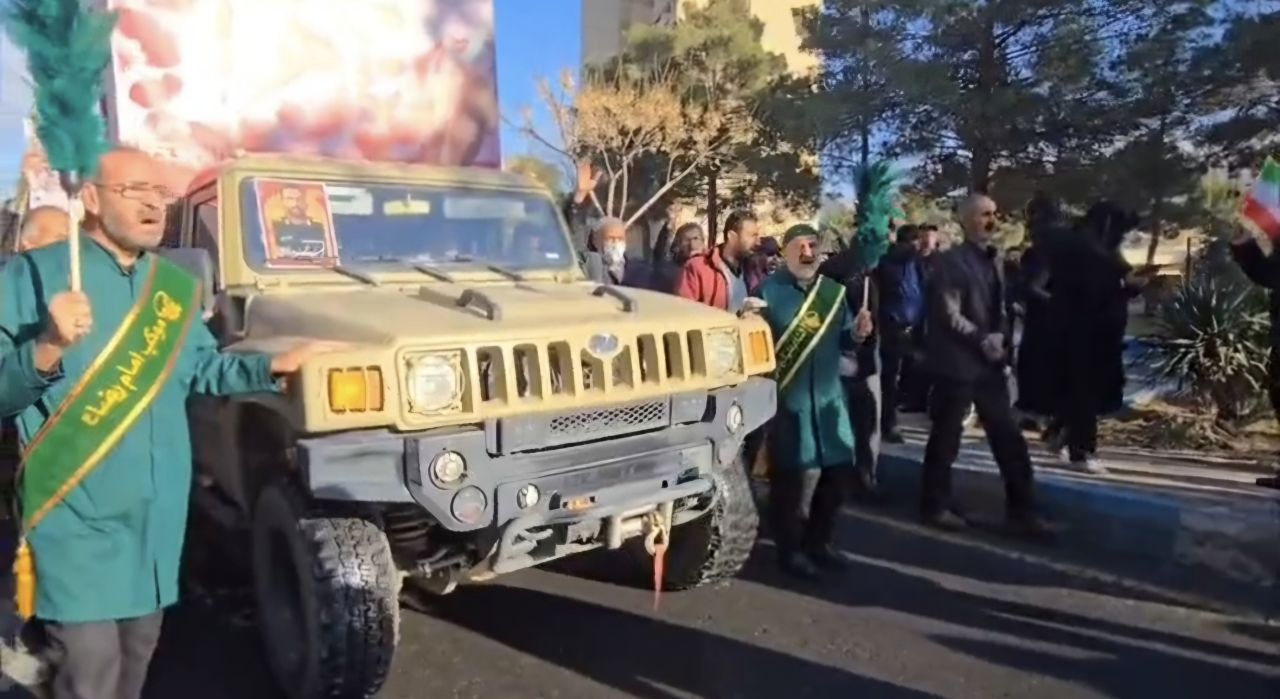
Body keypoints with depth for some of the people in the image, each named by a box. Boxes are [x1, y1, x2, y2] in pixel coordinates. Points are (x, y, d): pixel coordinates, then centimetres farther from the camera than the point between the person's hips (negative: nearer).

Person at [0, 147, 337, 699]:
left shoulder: (176, 284, 10)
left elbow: (201, 368, 17)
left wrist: (273, 367, 6)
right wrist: (48, 349, -28)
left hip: (158, 506, 5)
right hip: (75, 510, -5)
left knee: (139, 648, 19)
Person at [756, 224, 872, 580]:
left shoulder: (834, 291, 12)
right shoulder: (769, 290, -5)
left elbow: (841, 341, 15)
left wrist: (856, 334, -4)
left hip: (829, 396, 6)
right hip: (787, 398, -6)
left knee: (838, 469, 11)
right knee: (796, 474, -3)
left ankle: (817, 542, 30)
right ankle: (790, 550, 15)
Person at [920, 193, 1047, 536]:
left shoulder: (992, 261, 15)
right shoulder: (951, 261, -10)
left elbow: (999, 309, 16)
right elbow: (949, 315, -17)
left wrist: (1000, 339, -2)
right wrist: (983, 341, -16)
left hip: (990, 362, 8)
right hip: (958, 363, -7)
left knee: (1010, 438, 8)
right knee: (946, 439, 4)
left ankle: (1020, 510, 17)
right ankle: (935, 505, 19)